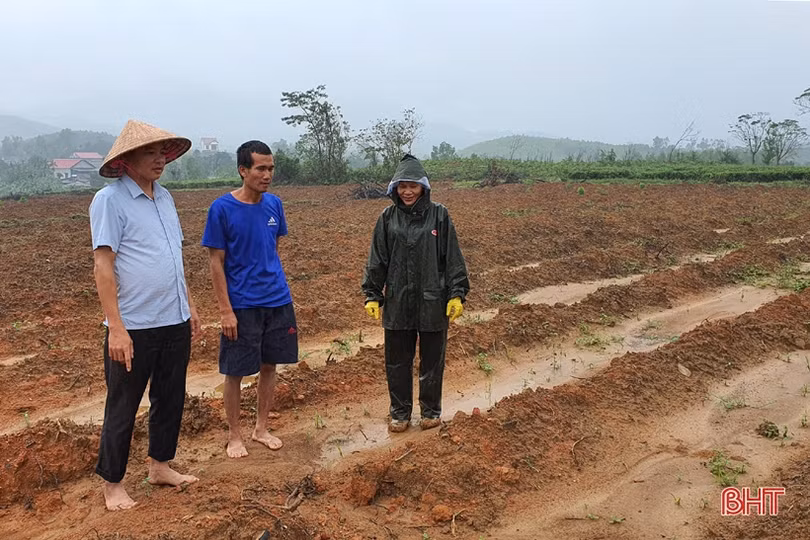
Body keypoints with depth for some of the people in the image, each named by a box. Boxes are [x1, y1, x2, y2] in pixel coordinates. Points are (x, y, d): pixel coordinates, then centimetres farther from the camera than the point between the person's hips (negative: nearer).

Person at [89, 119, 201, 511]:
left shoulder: (164, 197, 10)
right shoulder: (109, 200, -11)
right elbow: (103, 266, -15)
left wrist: (189, 305, 16)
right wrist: (116, 328, -19)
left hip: (175, 322, 7)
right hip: (134, 327, -7)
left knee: (170, 399, 17)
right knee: (122, 408, 8)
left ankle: (161, 467, 35)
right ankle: (112, 484, 25)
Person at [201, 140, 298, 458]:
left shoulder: (274, 204, 2)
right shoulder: (222, 209, -11)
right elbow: (216, 262, -9)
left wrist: (275, 284, 11)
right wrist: (226, 311, -12)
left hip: (278, 301, 5)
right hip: (241, 305, -5)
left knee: (269, 365, 14)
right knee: (235, 372, 7)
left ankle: (261, 429, 31)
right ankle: (234, 435, 25)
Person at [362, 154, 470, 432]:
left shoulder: (439, 215, -4)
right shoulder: (388, 217, 1)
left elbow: (453, 258, -2)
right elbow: (377, 260, 5)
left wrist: (457, 294, -6)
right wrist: (372, 295, 1)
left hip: (433, 302, -1)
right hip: (397, 303, 2)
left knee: (432, 360, 12)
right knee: (397, 361, 10)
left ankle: (430, 410, 30)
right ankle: (400, 412, 27)